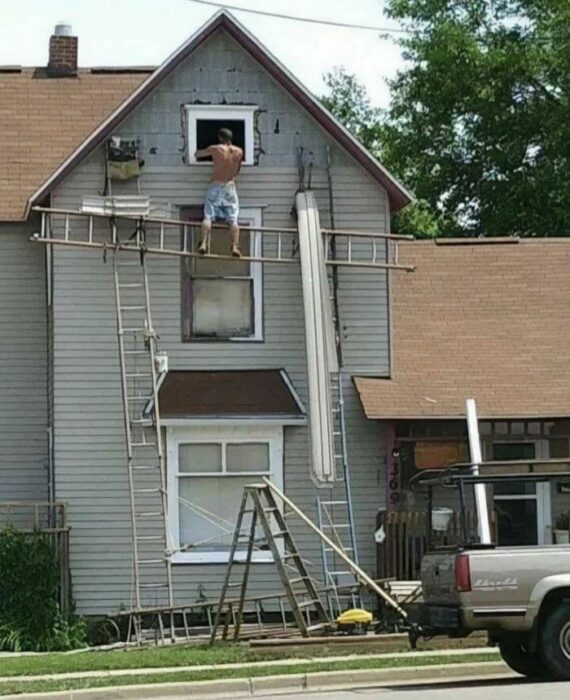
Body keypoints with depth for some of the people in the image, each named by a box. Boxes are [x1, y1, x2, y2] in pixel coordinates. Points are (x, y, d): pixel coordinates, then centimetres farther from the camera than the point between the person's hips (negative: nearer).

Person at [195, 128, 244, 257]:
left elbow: (197, 154, 10)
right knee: (233, 220, 0)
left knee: (208, 217, -4)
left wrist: (201, 151, 31)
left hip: (215, 187, -2)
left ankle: (204, 244, -19)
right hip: (230, 187, 2)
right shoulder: (239, 151, 2)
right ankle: (235, 246, -13)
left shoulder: (215, 149, -4)